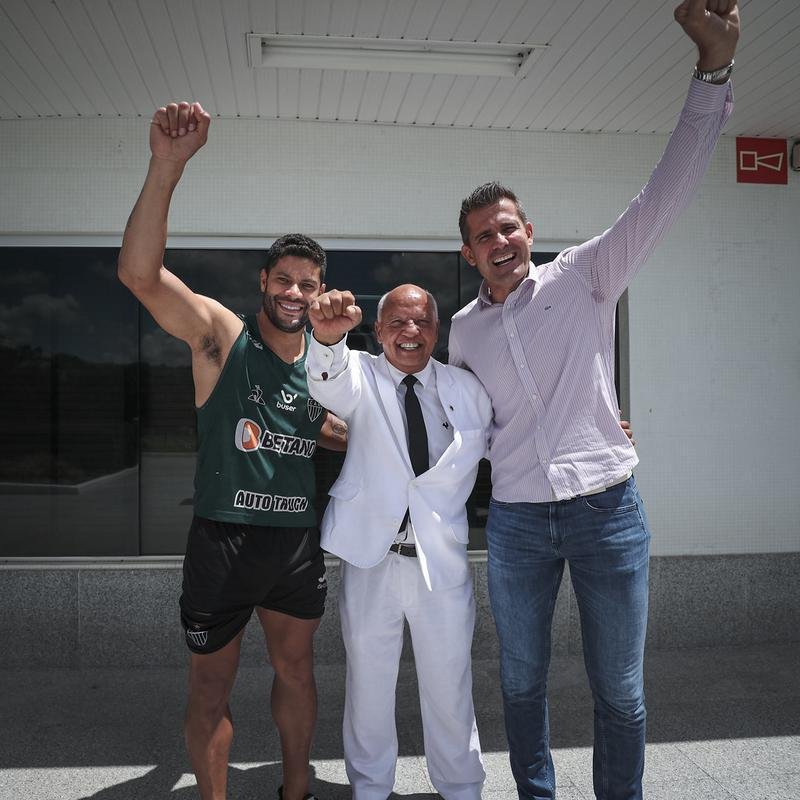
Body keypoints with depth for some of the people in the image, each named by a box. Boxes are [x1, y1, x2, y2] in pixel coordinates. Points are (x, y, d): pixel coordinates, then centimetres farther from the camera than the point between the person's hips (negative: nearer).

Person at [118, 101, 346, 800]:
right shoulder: (221, 335, -9)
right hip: (224, 539, -5)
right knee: (210, 690, 9)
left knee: (296, 670, 21)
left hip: (298, 540, 5)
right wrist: (167, 167, -36)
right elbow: (140, 273, -26)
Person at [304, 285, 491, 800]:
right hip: (371, 554, -1)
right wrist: (329, 337, -51)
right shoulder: (361, 376, -4)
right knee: (369, 680, 15)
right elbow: (331, 384, -28)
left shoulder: (466, 388, 5)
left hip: (443, 558, 1)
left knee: (449, 684, 13)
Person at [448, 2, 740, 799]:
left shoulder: (583, 277, -2)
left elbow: (663, 195, -12)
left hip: (606, 508, -3)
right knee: (522, 682, 14)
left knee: (619, 691, 8)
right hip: (514, 521, 3)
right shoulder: (461, 330, 8)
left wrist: (714, 64, -21)